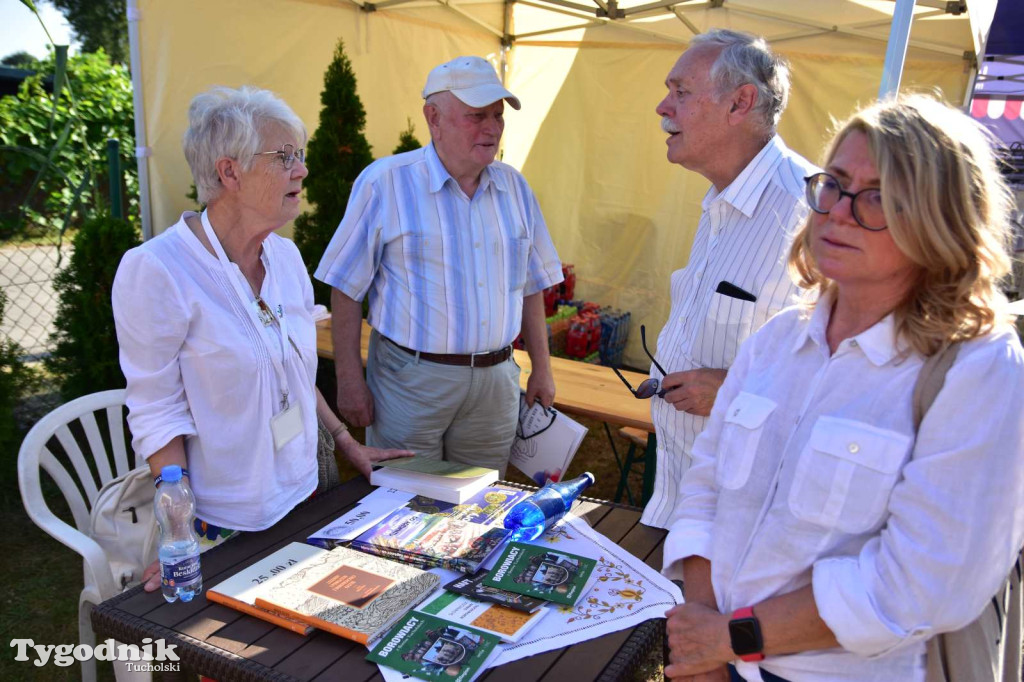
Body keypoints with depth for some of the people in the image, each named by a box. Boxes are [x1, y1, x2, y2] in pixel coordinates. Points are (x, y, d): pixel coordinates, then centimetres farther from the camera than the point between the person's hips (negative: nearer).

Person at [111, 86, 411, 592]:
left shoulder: (285, 255, 2)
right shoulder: (155, 270, -19)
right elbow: (157, 414, -16)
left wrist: (345, 442, 11)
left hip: (301, 495, 7)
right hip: (223, 523, -6)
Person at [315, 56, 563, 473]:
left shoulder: (515, 187, 8)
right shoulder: (385, 183, -7)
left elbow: (531, 286, 13)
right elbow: (346, 289, -6)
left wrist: (541, 369, 11)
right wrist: (350, 380, -9)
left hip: (496, 380, 4)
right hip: (410, 380, -4)